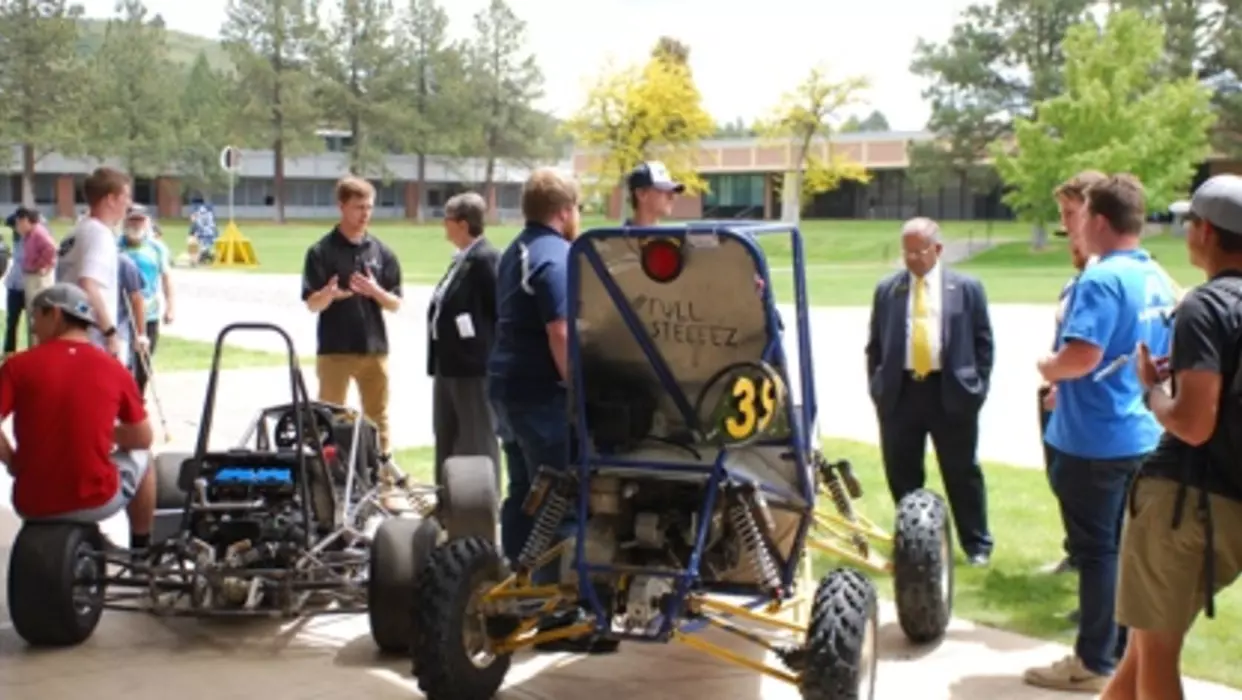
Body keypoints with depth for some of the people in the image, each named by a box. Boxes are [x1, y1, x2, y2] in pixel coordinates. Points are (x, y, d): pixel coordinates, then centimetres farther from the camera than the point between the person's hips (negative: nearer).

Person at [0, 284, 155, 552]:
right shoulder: (114, 369, -4)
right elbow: (143, 438, 6)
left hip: (32, 504, 1)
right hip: (95, 502, -1)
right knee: (141, 457, 31)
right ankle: (142, 552, 39)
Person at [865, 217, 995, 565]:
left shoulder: (967, 287, 2)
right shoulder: (887, 289, 8)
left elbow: (983, 341, 5)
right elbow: (875, 345, 12)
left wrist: (977, 387, -1)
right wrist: (877, 388, 5)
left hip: (951, 392, -2)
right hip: (900, 391, 2)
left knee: (962, 473, 7)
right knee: (902, 474, 8)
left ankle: (977, 544, 19)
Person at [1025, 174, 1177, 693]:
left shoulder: (1102, 280, -19)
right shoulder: (1158, 280, 10)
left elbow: (1082, 356, -31)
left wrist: (1047, 368, -8)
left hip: (1095, 439, -8)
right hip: (1142, 434, 8)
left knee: (1097, 550, 0)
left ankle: (1095, 663, 8)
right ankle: (1126, 652, 24)